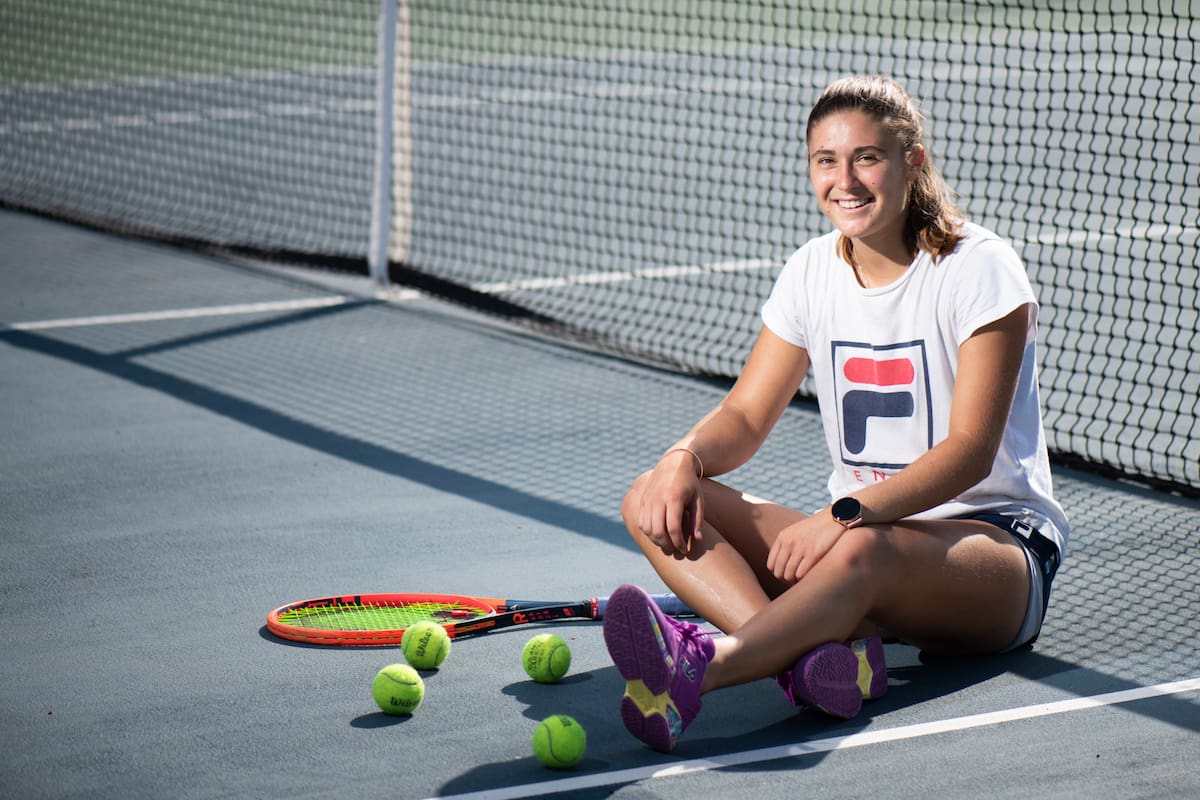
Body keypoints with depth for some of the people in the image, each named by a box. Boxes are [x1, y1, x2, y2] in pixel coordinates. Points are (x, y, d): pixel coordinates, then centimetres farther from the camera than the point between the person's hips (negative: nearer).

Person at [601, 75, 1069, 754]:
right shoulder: (813, 272, 6)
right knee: (655, 504, -15)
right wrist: (686, 458, -18)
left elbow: (970, 450, -19)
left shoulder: (979, 267, -11)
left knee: (864, 548, -42)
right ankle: (815, 655, -43)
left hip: (999, 544, -6)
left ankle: (697, 669, -65)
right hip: (859, 528, 7)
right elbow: (745, 416, 7)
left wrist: (846, 514, -33)